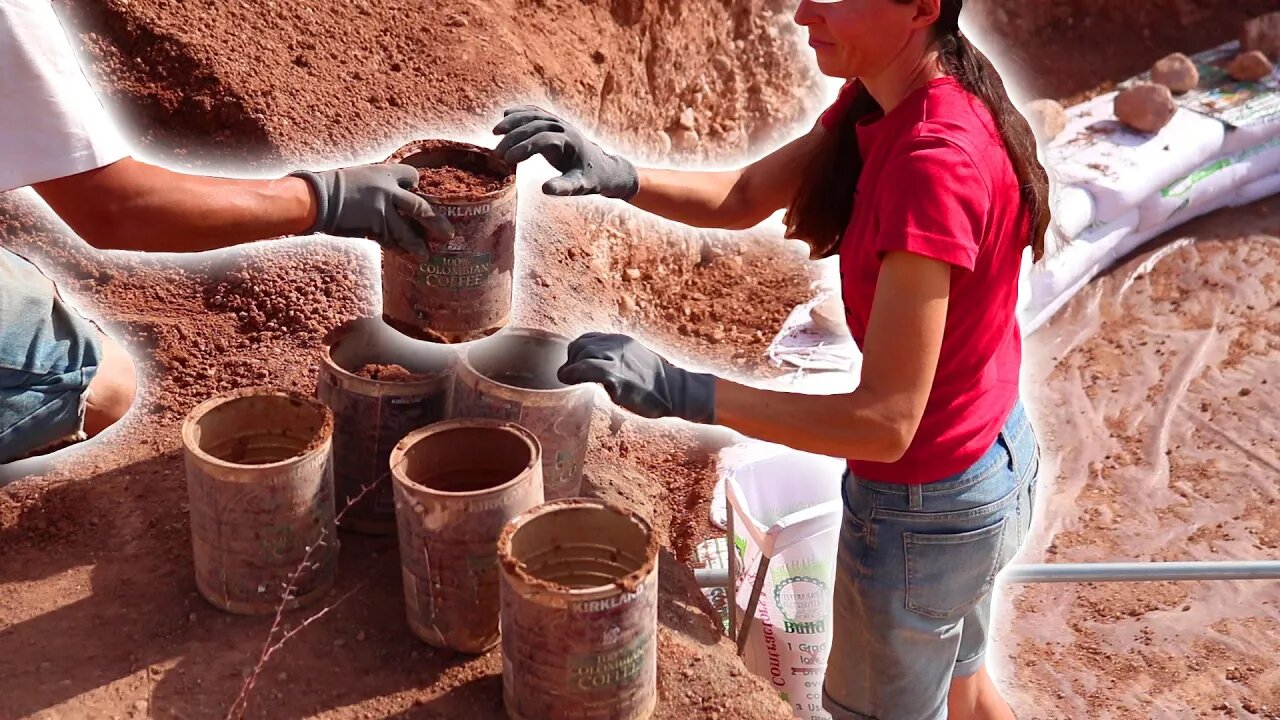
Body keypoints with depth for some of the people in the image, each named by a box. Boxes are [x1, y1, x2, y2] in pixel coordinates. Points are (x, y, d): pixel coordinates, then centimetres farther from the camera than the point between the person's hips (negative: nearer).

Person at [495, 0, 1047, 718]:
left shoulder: (936, 163, -34)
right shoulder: (883, 100, -6)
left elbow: (886, 422, -34)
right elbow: (744, 198, 0)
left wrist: (678, 390, -36)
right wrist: (616, 175, -17)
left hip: (925, 504, -8)